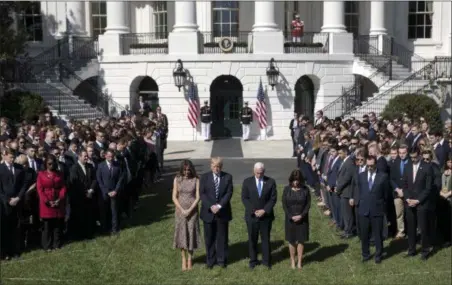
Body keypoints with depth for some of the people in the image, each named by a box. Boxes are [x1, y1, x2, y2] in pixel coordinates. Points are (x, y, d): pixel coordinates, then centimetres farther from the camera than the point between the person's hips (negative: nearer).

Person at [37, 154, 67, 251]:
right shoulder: (41, 174, 2)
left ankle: (57, 244, 12)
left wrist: (59, 199, -11)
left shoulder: (59, 174, 8)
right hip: (46, 203, -2)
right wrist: (47, 201, -13)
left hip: (59, 203, 2)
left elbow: (63, 188, 4)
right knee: (47, 225, 1)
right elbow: (40, 189, -4)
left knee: (58, 225, 4)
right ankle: (47, 245, 9)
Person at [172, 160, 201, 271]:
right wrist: (182, 210, -11)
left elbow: (198, 197, -5)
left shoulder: (196, 180, -4)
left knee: (191, 234, 4)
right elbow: (174, 197, -2)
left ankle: (190, 259, 17)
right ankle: (183, 259, 16)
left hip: (192, 211, -1)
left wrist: (189, 210, -14)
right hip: (180, 210, 1)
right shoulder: (177, 179, -1)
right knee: (181, 234, 4)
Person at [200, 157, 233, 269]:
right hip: (208, 212, 0)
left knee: (222, 237, 7)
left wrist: (219, 205, -17)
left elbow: (229, 193, -6)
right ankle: (210, 260, 18)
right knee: (209, 238, 7)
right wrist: (211, 206, -16)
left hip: (223, 212, 0)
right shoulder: (205, 177, 1)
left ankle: (222, 260, 19)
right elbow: (202, 193, -4)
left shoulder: (228, 177, 1)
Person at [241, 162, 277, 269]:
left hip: (266, 215, 0)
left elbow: (273, 199, -3)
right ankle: (253, 260, 21)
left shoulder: (271, 182, -2)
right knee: (252, 239, 8)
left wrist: (264, 210, -14)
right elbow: (244, 198, -3)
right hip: (251, 216, 0)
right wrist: (253, 211, -13)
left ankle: (266, 260, 20)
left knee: (266, 239, 9)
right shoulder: (247, 182, -2)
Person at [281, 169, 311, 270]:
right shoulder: (287, 189, -5)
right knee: (292, 241, 8)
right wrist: (291, 216, -13)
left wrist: (301, 216, -15)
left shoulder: (305, 190, -6)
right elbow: (284, 205, -3)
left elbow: (308, 204, -3)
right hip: (290, 219, 0)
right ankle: (292, 261, 21)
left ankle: (299, 262, 18)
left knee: (301, 240, 6)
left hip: (302, 219, 0)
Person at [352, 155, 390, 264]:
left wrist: (383, 206, 4)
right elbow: (358, 190, 9)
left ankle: (378, 255, 23)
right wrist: (355, 200, -4)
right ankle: (365, 254, 26)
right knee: (364, 234, 10)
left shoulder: (383, 176, -2)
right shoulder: (361, 176, 6)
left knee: (378, 234, 7)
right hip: (363, 210, 2)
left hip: (377, 210, -2)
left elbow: (386, 193, 4)